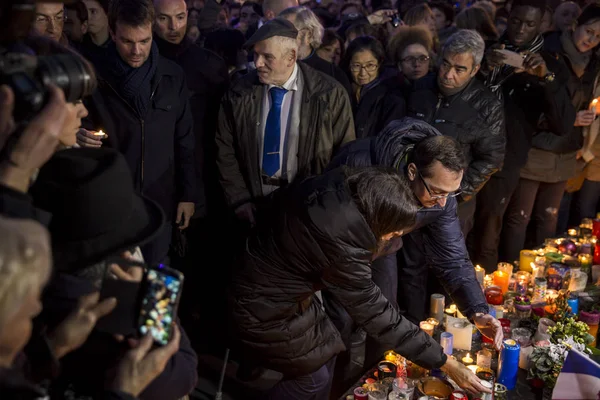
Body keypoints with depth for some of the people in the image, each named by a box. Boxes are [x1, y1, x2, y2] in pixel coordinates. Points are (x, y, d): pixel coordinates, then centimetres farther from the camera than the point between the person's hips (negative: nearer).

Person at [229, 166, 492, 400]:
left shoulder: (338, 186, -14)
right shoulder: (341, 241, -36)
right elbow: (374, 313, -27)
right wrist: (444, 363, -20)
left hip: (275, 277, 8)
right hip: (265, 306, -8)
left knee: (325, 349, 17)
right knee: (312, 376, 8)